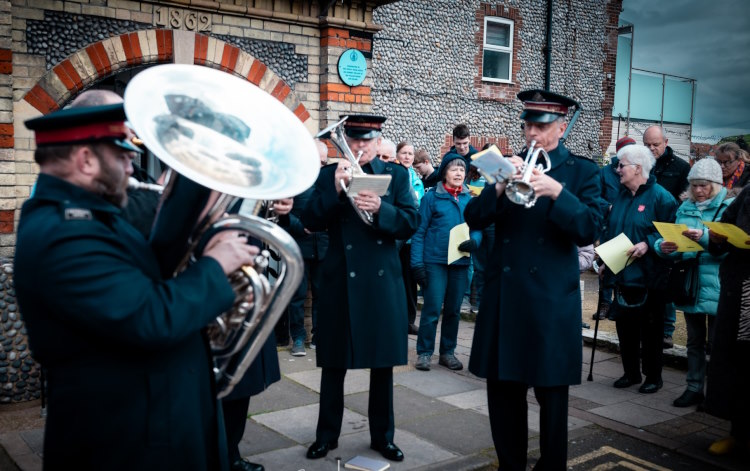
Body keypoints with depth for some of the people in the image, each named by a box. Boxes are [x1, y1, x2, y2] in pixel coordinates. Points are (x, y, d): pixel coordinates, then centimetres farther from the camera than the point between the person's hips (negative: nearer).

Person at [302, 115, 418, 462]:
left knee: (383, 363, 10)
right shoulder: (329, 174, 3)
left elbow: (411, 223, -6)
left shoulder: (396, 174, 3)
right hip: (340, 281, 0)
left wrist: (380, 208, -23)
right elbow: (312, 222, -7)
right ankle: (326, 435, 25)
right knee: (334, 363, 9)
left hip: (383, 281, 1)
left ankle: (382, 435, 25)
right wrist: (336, 189, -20)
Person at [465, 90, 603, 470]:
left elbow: (589, 229, -11)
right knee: (502, 389, 10)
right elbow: (473, 219, 0)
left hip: (551, 299, -3)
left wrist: (556, 191, -24)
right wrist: (500, 186, -17)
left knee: (551, 392, 7)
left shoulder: (582, 171, 1)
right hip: (504, 294, 3)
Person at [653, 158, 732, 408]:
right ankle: (694, 388, 24)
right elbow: (673, 241, 10)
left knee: (715, 343, 0)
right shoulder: (685, 208, 12)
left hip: (717, 287, -5)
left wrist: (705, 236, -31)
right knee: (694, 341, 15)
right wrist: (663, 247, -12)